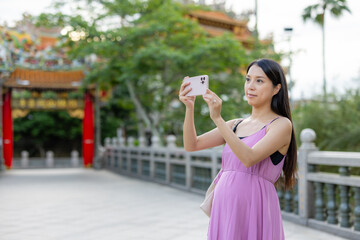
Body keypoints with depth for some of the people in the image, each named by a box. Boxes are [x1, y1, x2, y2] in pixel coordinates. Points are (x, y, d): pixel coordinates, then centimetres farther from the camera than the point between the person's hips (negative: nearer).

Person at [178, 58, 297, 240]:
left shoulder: (282, 124, -4)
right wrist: (189, 107, -7)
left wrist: (217, 118, -24)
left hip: (255, 209, -5)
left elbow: (249, 158, -20)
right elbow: (191, 145, 6)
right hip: (224, 208, 5)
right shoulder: (236, 125, 14)